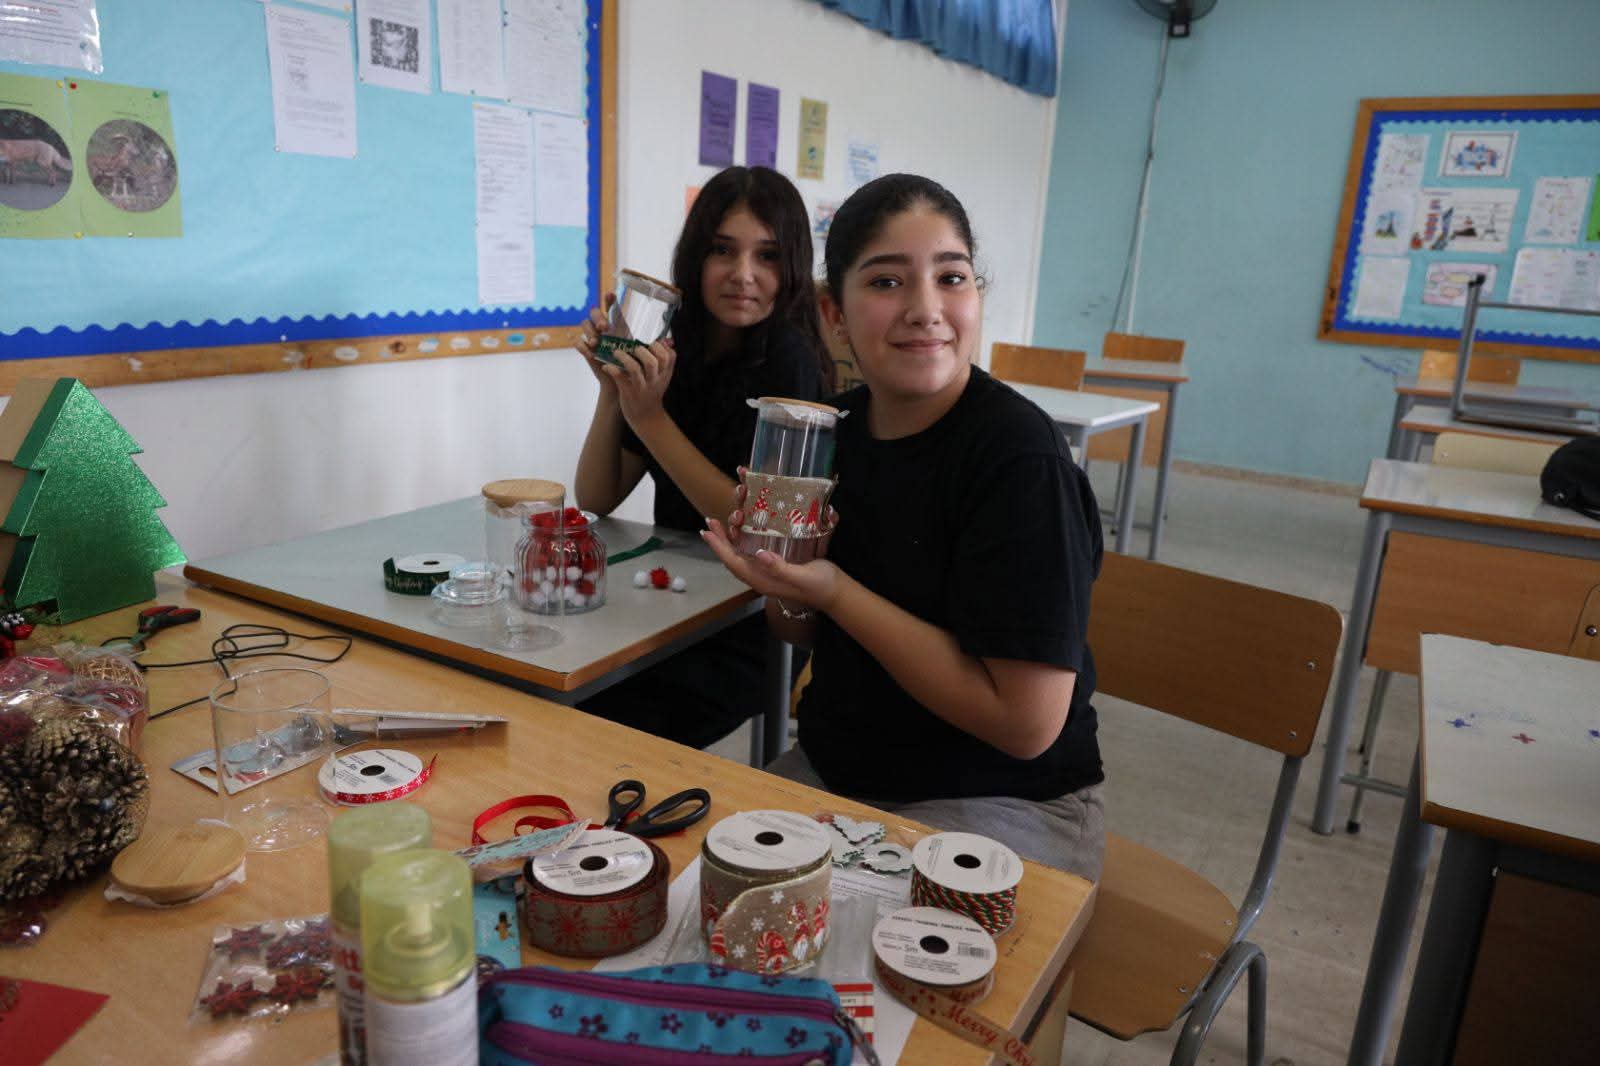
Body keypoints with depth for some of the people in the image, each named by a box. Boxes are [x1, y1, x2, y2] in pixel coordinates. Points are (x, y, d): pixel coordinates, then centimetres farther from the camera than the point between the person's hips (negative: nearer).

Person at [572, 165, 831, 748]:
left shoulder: (788, 360, -15)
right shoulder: (674, 352, 4)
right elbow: (596, 501, 4)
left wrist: (650, 417, -22)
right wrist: (613, 386, -10)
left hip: (748, 634, -6)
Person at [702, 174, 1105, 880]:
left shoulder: (1020, 459, -22)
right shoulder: (835, 427, -2)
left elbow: (1027, 723, -24)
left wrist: (833, 590, -23)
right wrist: (785, 586, -13)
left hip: (999, 804, -6)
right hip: (833, 768, 6)